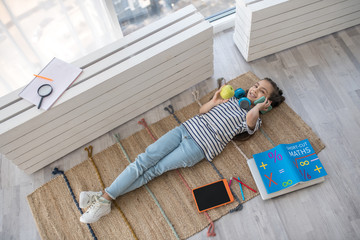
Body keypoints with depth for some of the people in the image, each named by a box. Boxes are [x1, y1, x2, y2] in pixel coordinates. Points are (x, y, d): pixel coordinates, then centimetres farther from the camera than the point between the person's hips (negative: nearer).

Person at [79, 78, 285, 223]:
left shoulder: (254, 120, 6)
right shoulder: (232, 98, 22)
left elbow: (250, 117, -21)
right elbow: (202, 111, 18)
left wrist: (257, 107, -1)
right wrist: (215, 100, 1)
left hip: (201, 147, -5)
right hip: (187, 128, 5)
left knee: (154, 170, -12)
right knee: (145, 159, -11)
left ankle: (105, 199, -8)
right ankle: (104, 196, -11)